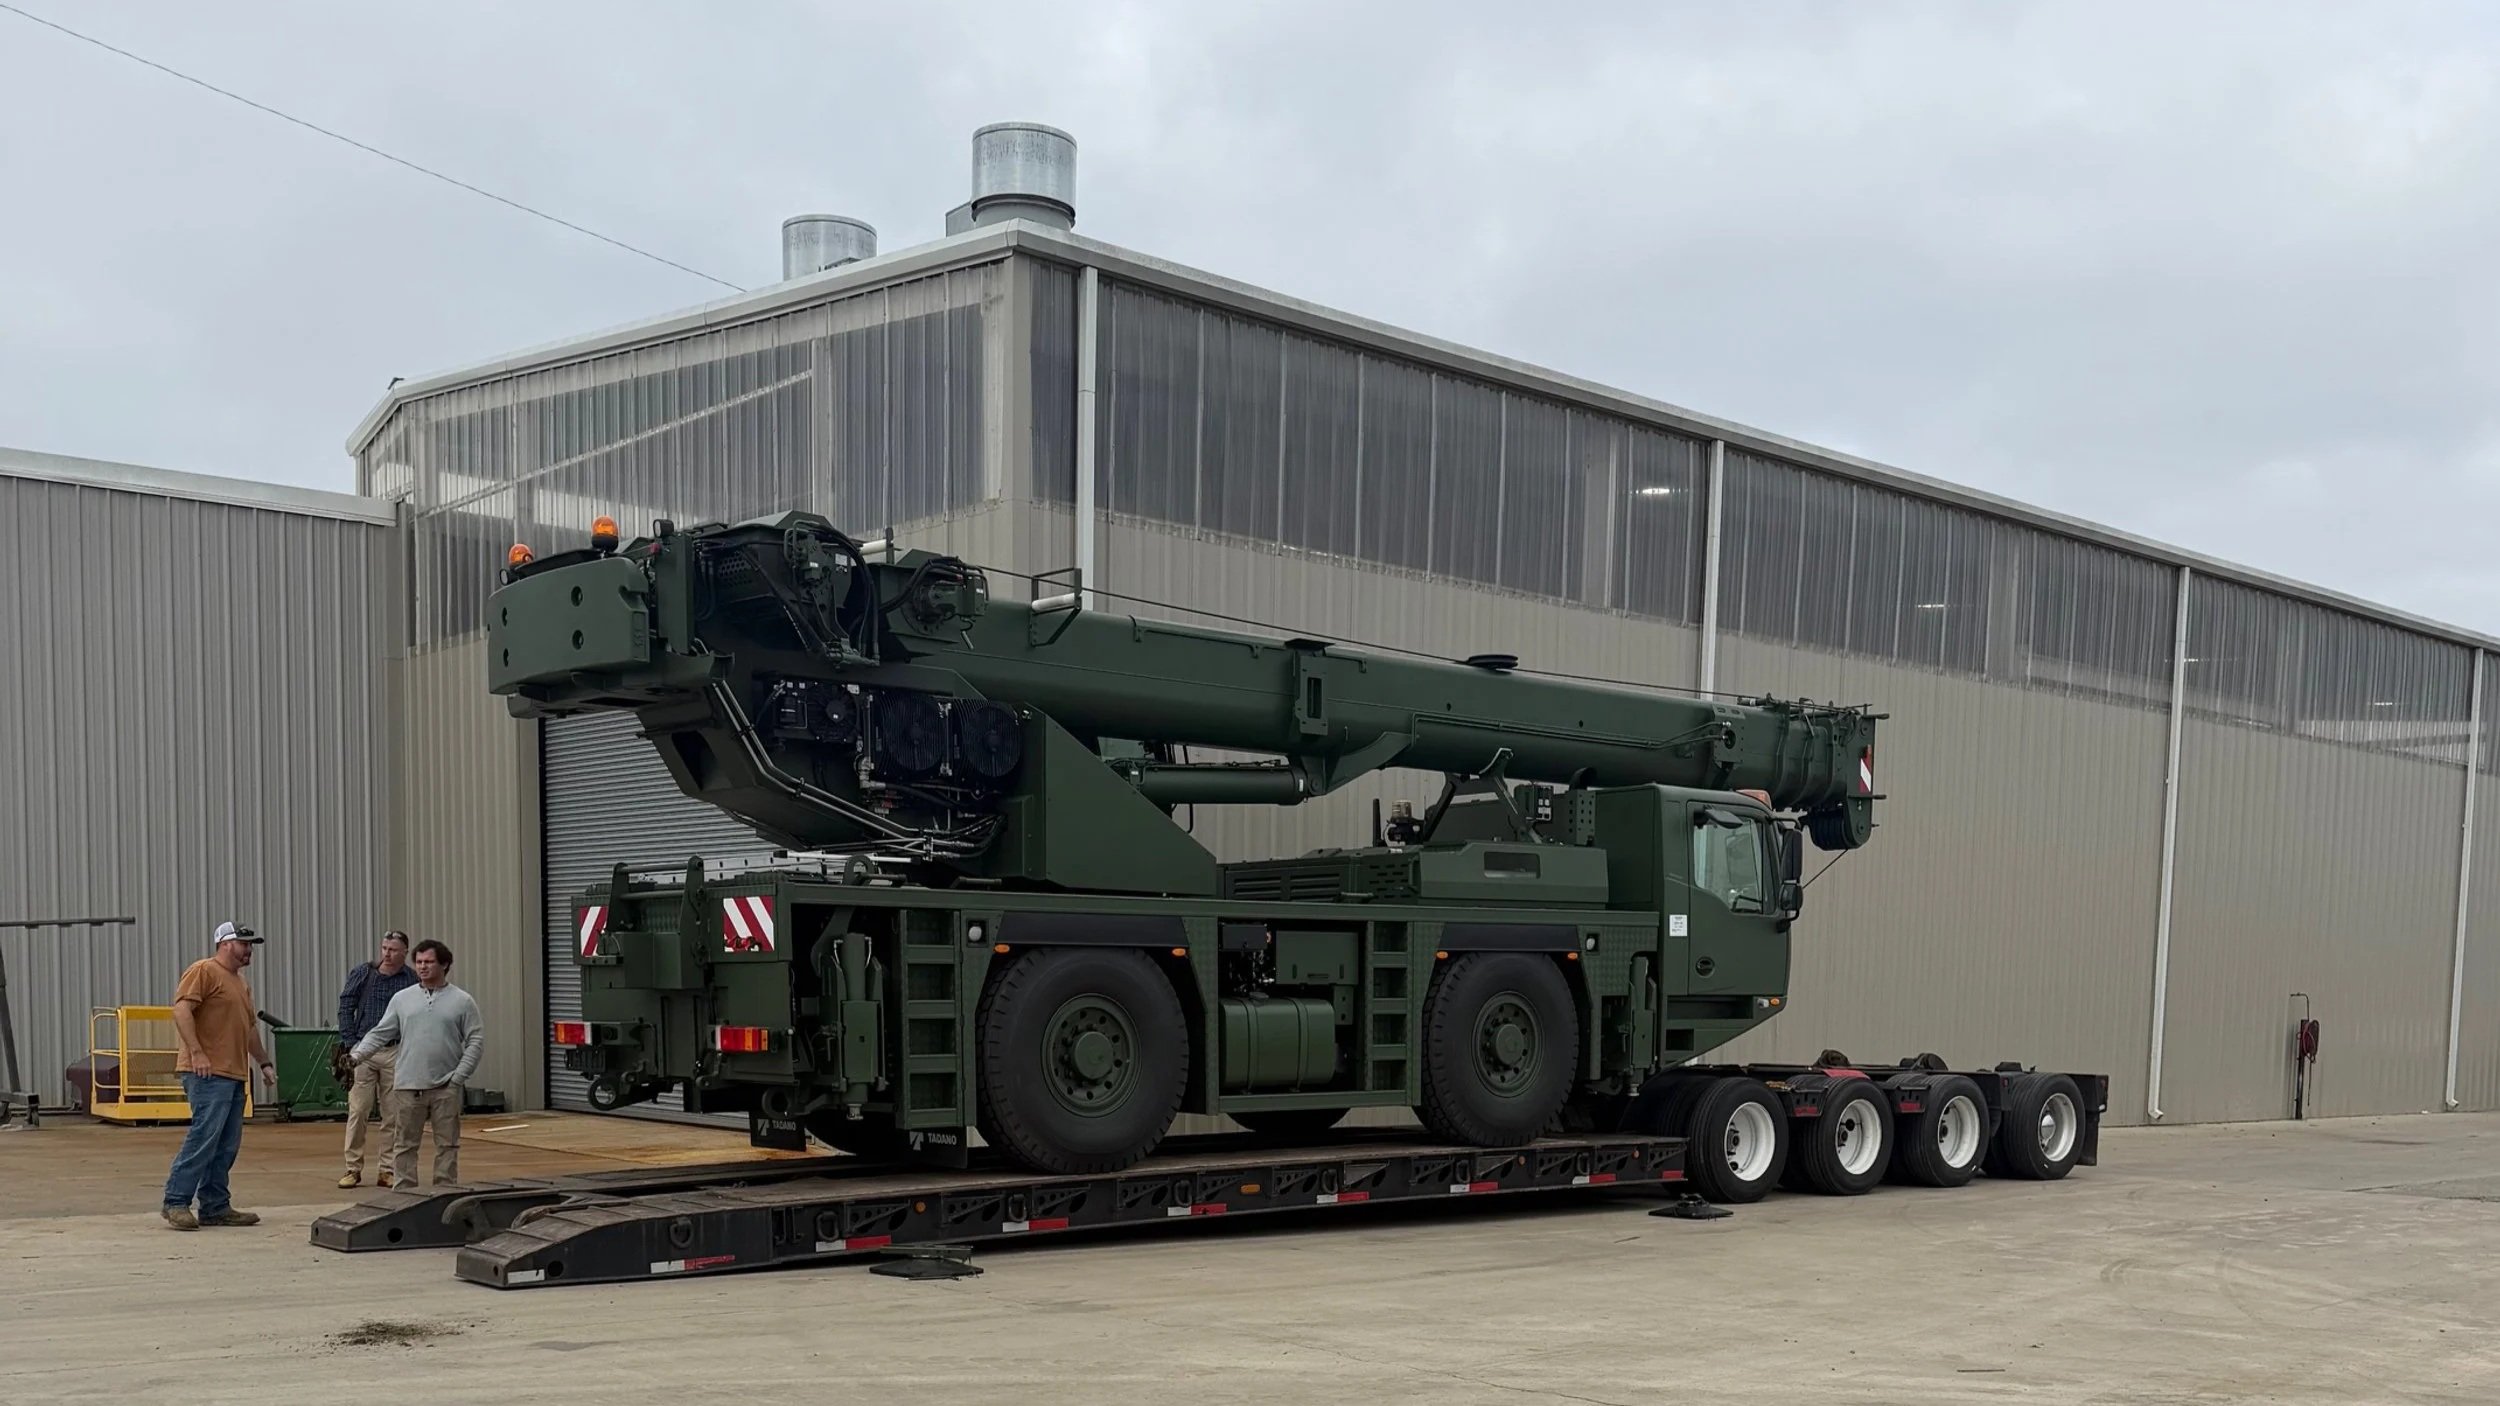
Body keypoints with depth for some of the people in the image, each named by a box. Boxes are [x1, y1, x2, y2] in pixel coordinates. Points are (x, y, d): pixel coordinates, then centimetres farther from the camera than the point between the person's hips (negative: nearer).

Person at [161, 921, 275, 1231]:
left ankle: (216, 1207, 10)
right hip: (208, 1074, -9)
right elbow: (181, 1009, -15)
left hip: (234, 1075, 9)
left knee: (226, 1146, 7)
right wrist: (196, 1053, -22)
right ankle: (176, 1202, -8)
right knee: (203, 1137, -13)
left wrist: (264, 1063, 26)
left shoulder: (241, 983, 24)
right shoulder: (204, 971, -4)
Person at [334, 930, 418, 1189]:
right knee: (358, 1111, 0)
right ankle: (353, 1168, 9)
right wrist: (350, 1045, -2)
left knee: (392, 1115, 3)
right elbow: (346, 1007, 4)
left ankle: (388, 1170, 10)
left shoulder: (411, 980, 0)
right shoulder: (363, 973, 1)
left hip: (395, 1053, 0)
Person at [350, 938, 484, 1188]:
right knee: (404, 1144, 4)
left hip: (445, 1088, -2)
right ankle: (403, 1193, 9)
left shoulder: (462, 1001, 2)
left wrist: (458, 1077, -8)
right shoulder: (402, 999, 8)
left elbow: (475, 1042, 0)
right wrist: (355, 1057, -6)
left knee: (447, 1144, 4)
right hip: (408, 1085, 2)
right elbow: (379, 1034, 8)